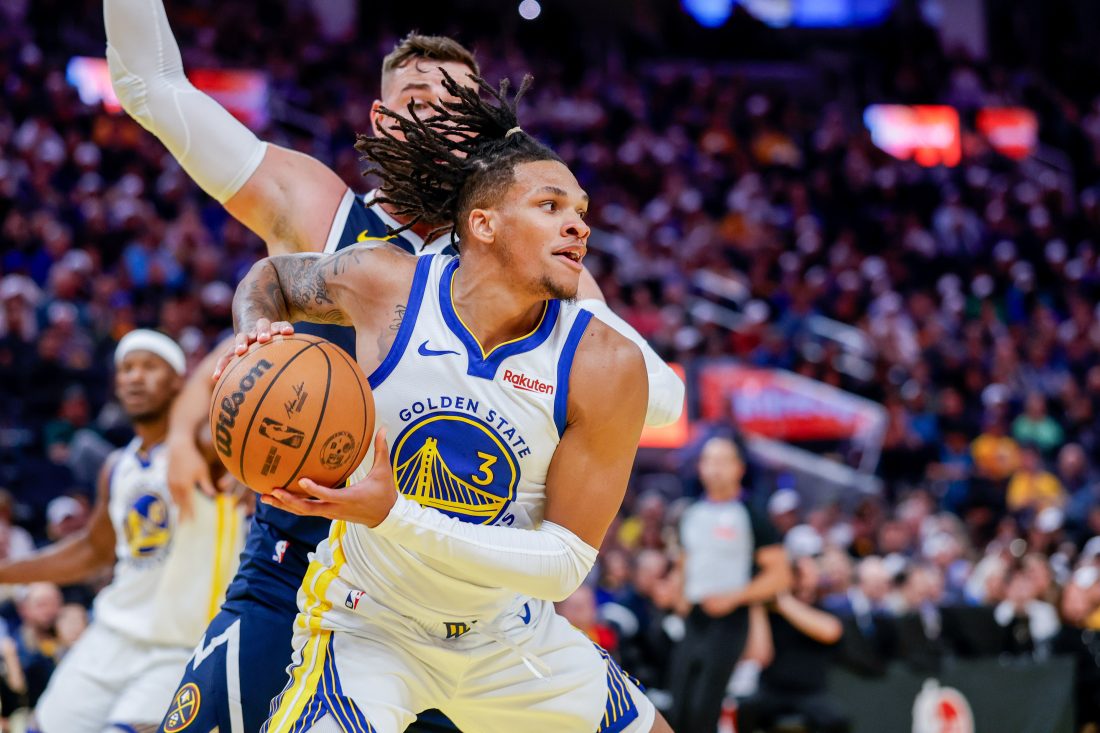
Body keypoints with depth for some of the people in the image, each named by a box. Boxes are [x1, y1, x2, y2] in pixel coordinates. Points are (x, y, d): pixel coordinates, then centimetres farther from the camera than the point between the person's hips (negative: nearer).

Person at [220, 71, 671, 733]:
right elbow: (270, 275, 8)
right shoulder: (382, 284, -17)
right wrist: (256, 335, -18)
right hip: (371, 624, -3)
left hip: (508, 633, 3)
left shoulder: (606, 365, -20)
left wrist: (395, 516, -32)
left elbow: (566, 562, -21)